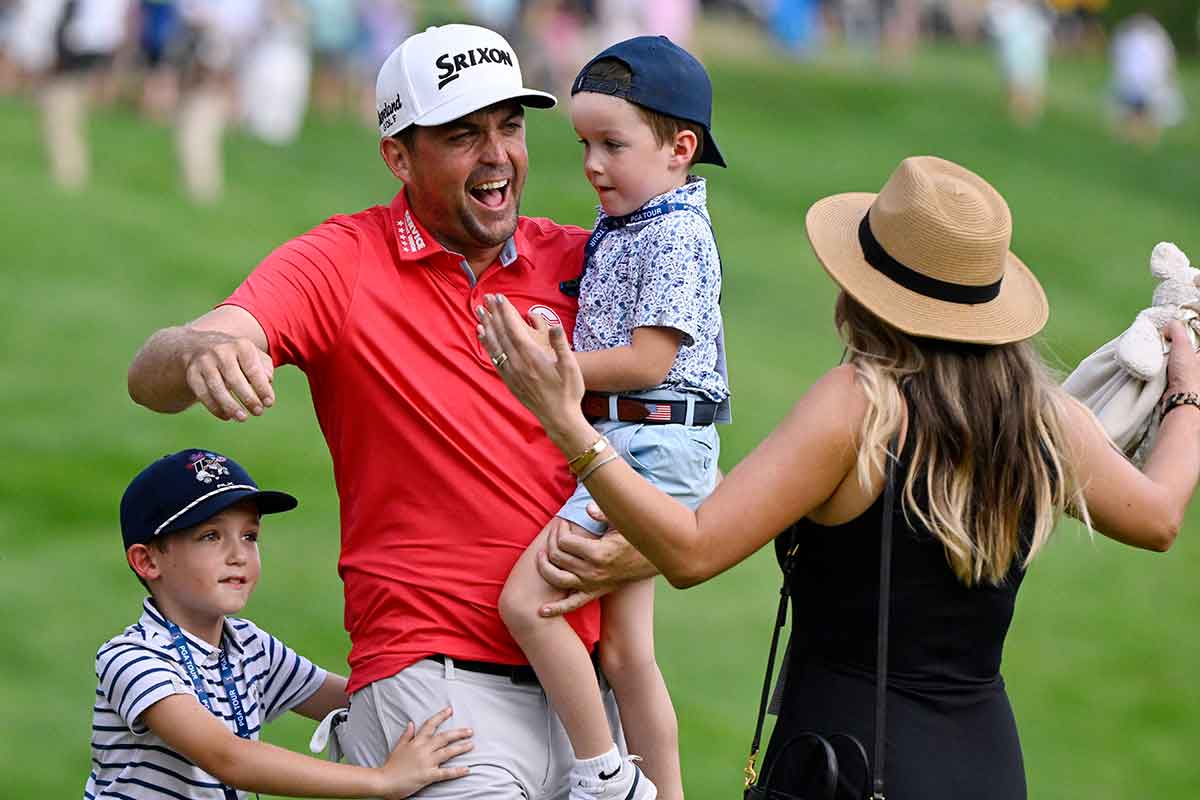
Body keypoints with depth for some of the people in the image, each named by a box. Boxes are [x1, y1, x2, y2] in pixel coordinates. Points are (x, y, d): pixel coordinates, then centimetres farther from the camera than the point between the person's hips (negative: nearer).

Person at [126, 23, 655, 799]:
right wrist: (202, 353, -39)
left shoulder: (583, 263, 8)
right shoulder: (341, 263, -1)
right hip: (433, 675, -4)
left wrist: (626, 557, -13)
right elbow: (152, 376, -15)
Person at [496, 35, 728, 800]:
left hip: (652, 443, -10)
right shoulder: (617, 231, 16)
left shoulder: (676, 237, -12)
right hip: (622, 447, 10)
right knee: (627, 653, 10)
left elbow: (646, 361, -18)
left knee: (525, 598, -16)